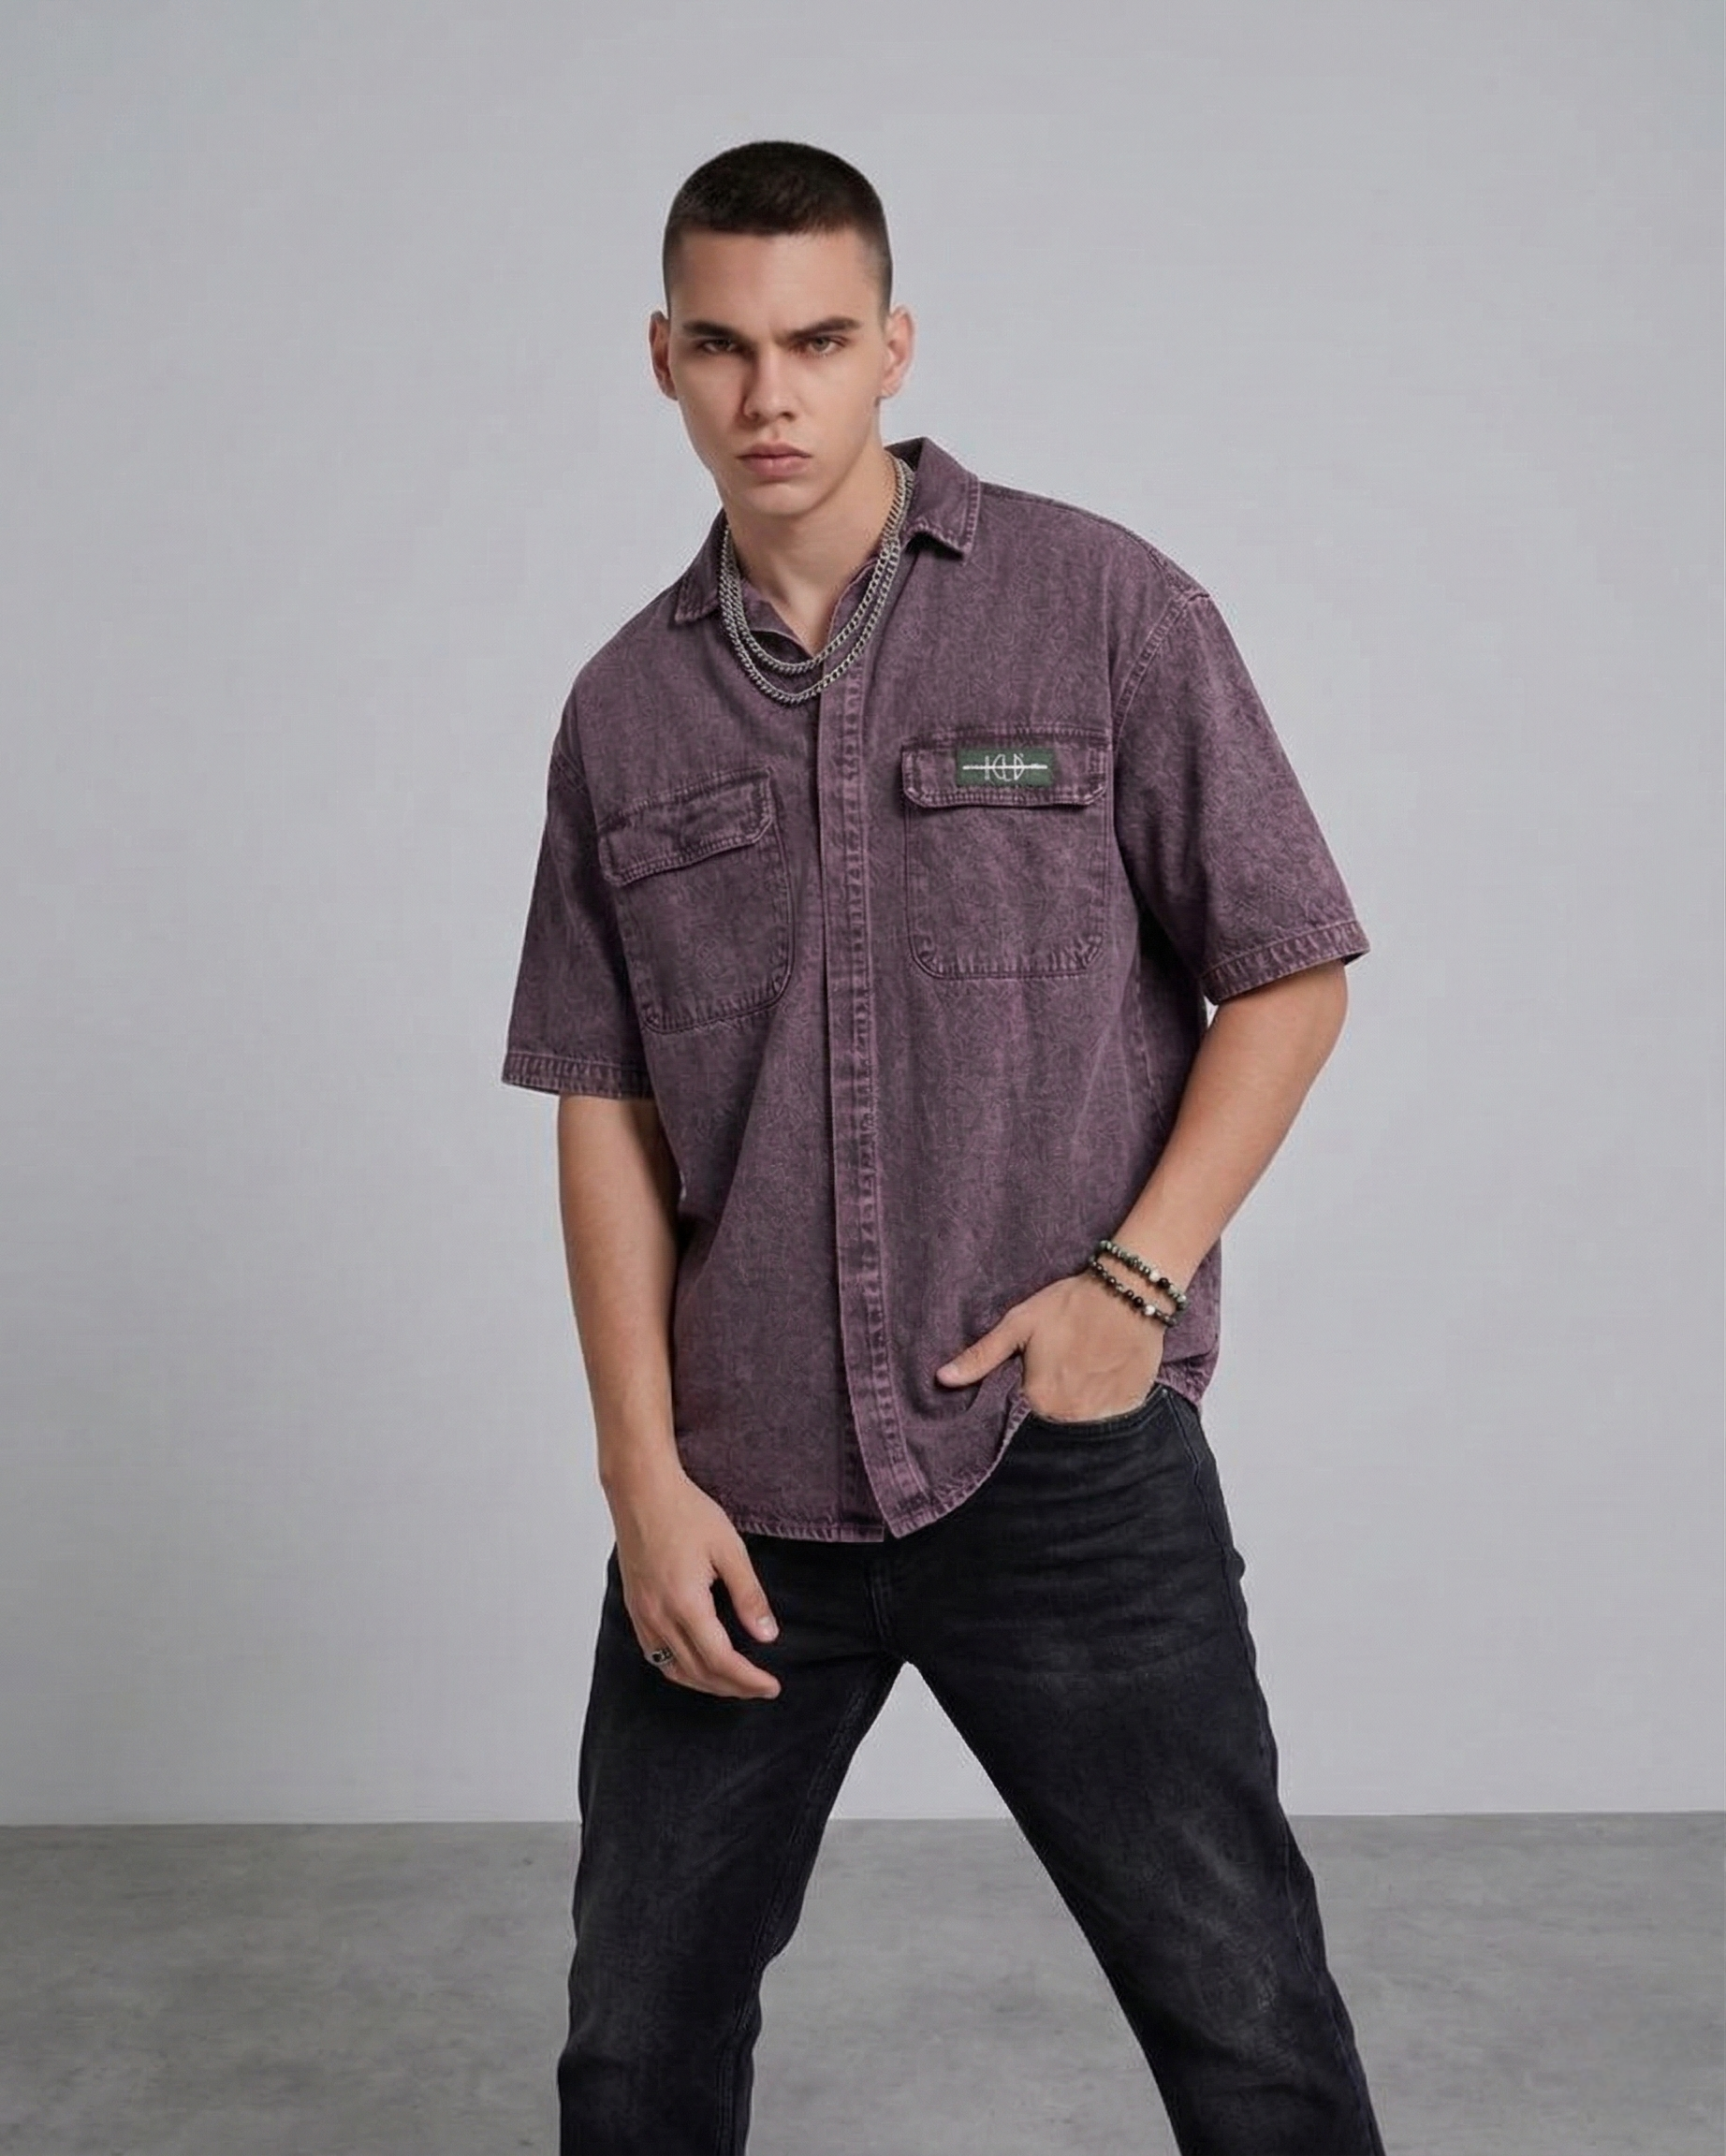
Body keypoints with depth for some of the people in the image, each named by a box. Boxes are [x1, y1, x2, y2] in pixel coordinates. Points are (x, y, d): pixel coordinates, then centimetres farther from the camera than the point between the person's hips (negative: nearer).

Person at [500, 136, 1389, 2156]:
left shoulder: (1104, 608, -3)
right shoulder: (625, 706, 7)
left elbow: (1286, 976, 0)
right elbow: (604, 1106, 6)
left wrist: (1132, 1279, -11)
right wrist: (645, 1478, 0)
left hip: (1070, 1467, -3)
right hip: (740, 1498, 4)